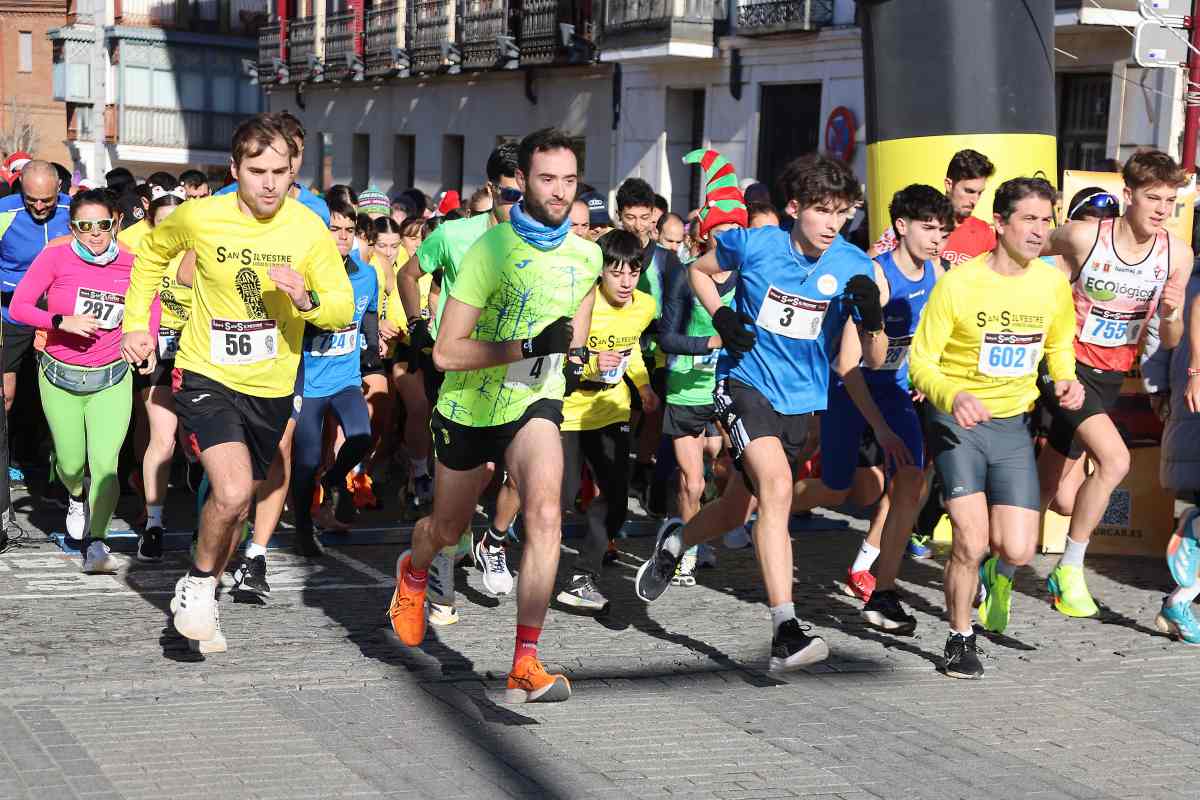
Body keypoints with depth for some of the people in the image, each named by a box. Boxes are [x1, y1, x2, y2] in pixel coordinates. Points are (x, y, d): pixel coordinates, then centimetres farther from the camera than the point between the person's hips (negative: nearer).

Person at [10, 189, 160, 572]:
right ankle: (77, 498, 47)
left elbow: (150, 303, 15)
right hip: (60, 378, 0)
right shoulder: (55, 257, -10)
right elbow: (19, 306, -12)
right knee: (71, 463, 12)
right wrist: (63, 321, -25)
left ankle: (97, 544, -9)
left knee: (105, 462, -14)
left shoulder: (131, 265, -5)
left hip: (111, 380, 0)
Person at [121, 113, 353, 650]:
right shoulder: (199, 217, -13)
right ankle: (199, 580, 3)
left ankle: (202, 597, 40)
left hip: (271, 388, 3)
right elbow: (151, 253, 9)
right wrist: (136, 323, 5)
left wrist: (307, 300, -28)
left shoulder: (309, 229, -12)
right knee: (233, 491, -24)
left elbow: (343, 309, -7)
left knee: (237, 505, 16)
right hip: (207, 377, -3)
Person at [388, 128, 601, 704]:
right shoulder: (491, 249, -21)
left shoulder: (585, 255, -5)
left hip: (535, 402, 2)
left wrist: (573, 354, 8)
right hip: (470, 406, -2)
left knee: (545, 512, -24)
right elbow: (446, 353, -23)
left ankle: (525, 664, -23)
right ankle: (412, 573, 56)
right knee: (446, 531, 17)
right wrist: (528, 346, -31)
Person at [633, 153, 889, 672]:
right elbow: (700, 270, 11)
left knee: (737, 510, 16)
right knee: (777, 484, -28)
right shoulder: (752, 244, -12)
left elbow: (874, 360, -5)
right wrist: (720, 317, -7)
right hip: (745, 381, -4)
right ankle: (785, 632, -32)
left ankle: (675, 540, 52)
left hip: (801, 400, 4)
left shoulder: (854, 266, -7)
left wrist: (872, 315, -25)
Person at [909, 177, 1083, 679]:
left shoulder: (1053, 285, -1)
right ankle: (960, 640, 9)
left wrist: (1065, 380, -4)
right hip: (958, 423, -3)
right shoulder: (957, 283, -13)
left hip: (1013, 427, 3)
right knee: (972, 541, -15)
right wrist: (953, 396, -29)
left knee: (1018, 550, -9)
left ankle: (997, 571, 30)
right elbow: (920, 362, -9)